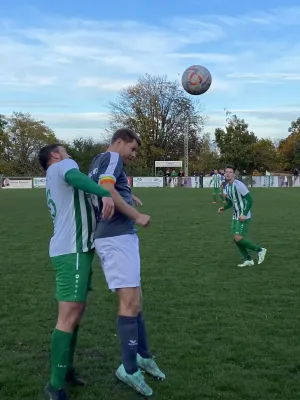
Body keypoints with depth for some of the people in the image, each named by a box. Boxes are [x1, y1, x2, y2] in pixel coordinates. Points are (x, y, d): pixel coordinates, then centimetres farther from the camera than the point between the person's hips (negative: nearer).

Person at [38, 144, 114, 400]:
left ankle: (66, 369, 26)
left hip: (76, 249, 10)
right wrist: (105, 194, -41)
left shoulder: (56, 179, 26)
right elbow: (75, 177, -27)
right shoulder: (62, 165, -1)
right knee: (69, 317, -9)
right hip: (72, 251, -10)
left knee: (77, 311, 16)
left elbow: (80, 208, 27)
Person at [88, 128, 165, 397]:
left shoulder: (100, 161, 23)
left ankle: (143, 356, 26)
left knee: (134, 300, 15)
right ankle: (129, 368, 0)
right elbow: (106, 190, -23)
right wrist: (137, 216, -17)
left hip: (119, 237, 11)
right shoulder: (112, 157, -6)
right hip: (116, 238, -11)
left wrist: (128, 197, 20)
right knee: (130, 302, -9)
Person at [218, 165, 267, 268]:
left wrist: (244, 214, -26)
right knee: (236, 239, 4)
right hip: (235, 216, 8)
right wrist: (224, 208, 3)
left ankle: (260, 250, 2)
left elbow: (249, 200, -18)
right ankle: (248, 260, 16)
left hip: (244, 217, -8)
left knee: (238, 238, -16)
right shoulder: (227, 187, 9)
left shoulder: (239, 185, -17)